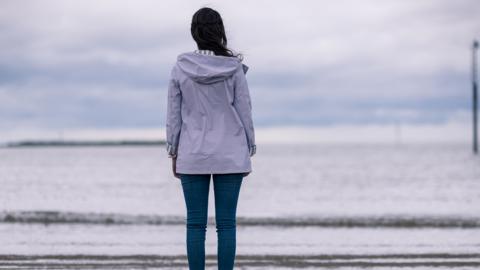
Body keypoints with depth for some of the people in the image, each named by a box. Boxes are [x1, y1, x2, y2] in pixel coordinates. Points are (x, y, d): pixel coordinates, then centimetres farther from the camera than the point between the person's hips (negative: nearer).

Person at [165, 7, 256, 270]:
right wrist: (249, 150, 9)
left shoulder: (180, 68, -3)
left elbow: (173, 114, 2)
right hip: (230, 154, 0)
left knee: (195, 223, 4)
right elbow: (244, 111, 0)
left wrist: (174, 152, 10)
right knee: (226, 223, 2)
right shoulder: (234, 68, -5)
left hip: (192, 155, 1)